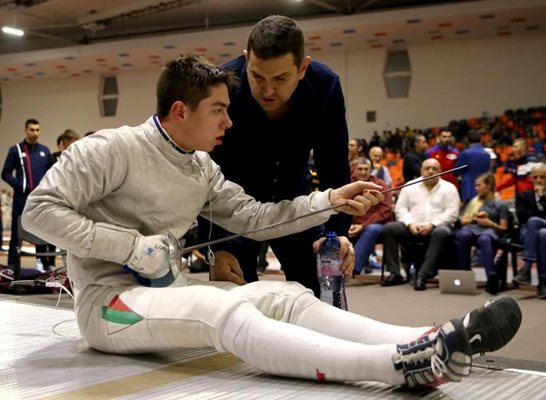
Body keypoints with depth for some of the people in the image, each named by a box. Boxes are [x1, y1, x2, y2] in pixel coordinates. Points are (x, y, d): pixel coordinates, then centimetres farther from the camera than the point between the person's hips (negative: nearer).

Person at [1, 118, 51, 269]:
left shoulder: (45, 151, 10)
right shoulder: (16, 150, 1)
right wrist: (21, 186, -12)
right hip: (21, 199, -3)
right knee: (17, 233, 0)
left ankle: (43, 264, 14)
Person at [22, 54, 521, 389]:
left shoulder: (202, 168, 9)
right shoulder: (110, 149, -13)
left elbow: (252, 217, 6)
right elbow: (40, 210, -16)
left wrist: (331, 202, -5)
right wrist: (130, 245, -22)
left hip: (169, 290, 8)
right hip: (110, 301, -7)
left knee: (281, 296, -17)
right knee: (224, 310, -35)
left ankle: (424, 344, -37)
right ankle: (403, 362, -54)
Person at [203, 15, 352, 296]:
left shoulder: (325, 87, -24)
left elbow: (334, 167, -18)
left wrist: (338, 230, -31)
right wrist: (217, 246, -34)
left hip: (292, 197, 3)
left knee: (322, 292, 4)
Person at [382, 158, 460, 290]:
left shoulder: (449, 188, 9)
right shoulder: (410, 186, 17)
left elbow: (452, 213, -2)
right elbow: (400, 208, 9)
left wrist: (431, 224, -16)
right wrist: (410, 224, -10)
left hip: (436, 227, -2)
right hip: (412, 227, 3)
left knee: (442, 232, -37)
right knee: (389, 228, -22)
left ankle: (423, 275, -40)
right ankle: (394, 273, -23)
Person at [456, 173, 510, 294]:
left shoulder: (501, 205, 18)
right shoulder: (474, 201, 33)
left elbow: (504, 228, 10)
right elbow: (463, 220, 26)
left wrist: (490, 223, -7)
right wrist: (475, 218, 6)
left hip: (490, 231, -3)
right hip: (472, 228, 3)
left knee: (484, 239, -43)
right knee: (464, 235, -39)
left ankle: (491, 276, -64)